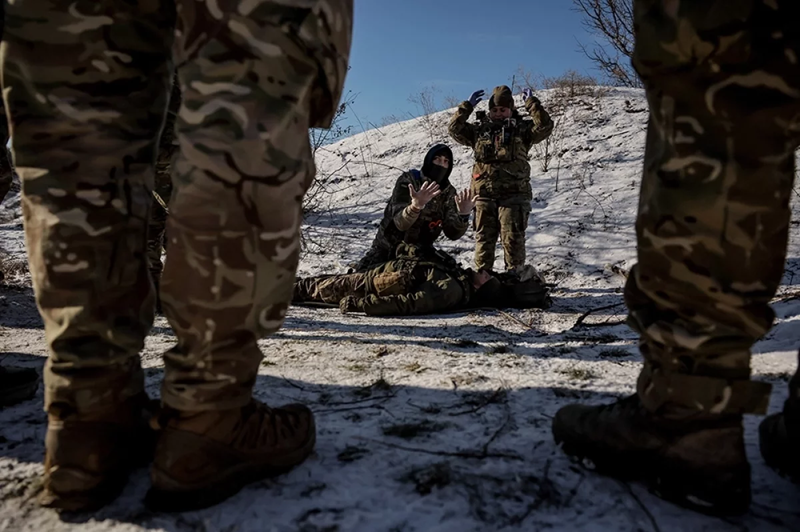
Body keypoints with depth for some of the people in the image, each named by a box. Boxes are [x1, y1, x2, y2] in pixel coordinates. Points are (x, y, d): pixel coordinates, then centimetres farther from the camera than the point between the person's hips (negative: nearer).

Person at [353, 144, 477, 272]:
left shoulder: (449, 192, -7)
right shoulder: (407, 181, -18)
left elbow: (452, 234, -15)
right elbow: (400, 223, -31)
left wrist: (463, 215, -36)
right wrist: (416, 206, -51)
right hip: (389, 247, -4)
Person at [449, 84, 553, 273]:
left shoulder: (522, 128, 8)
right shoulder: (479, 130, 15)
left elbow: (544, 127, -6)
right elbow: (455, 129, 7)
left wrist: (532, 103, -6)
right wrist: (467, 106, 1)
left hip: (513, 194, -2)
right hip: (484, 194, 2)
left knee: (513, 239, -2)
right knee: (484, 238, 7)